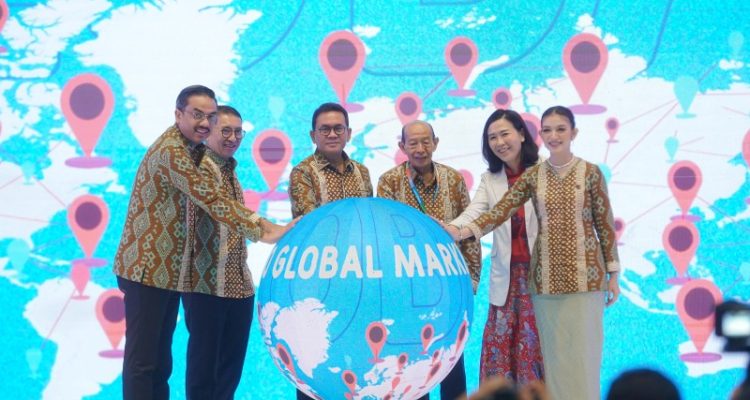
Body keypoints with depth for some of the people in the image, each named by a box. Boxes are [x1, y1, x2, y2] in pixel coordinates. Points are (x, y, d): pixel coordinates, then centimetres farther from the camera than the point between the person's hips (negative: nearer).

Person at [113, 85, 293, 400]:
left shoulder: (192, 150, 13)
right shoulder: (171, 151, -20)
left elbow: (211, 197, 9)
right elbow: (209, 198, -27)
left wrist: (259, 223, -6)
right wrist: (261, 232, -30)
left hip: (168, 269, 10)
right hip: (147, 268, -10)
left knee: (161, 358, 15)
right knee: (142, 358, -4)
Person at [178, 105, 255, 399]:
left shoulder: (230, 171, 17)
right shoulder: (201, 167, -10)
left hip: (239, 284, 9)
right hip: (207, 284, -9)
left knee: (232, 363, 13)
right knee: (204, 361, -1)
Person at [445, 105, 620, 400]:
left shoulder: (591, 173, -2)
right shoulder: (532, 176, 4)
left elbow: (605, 224, 1)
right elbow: (500, 211, -5)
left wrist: (613, 274, 1)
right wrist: (463, 231, -20)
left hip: (584, 274, -2)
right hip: (547, 275, 2)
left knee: (582, 351, 0)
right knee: (553, 352, 6)